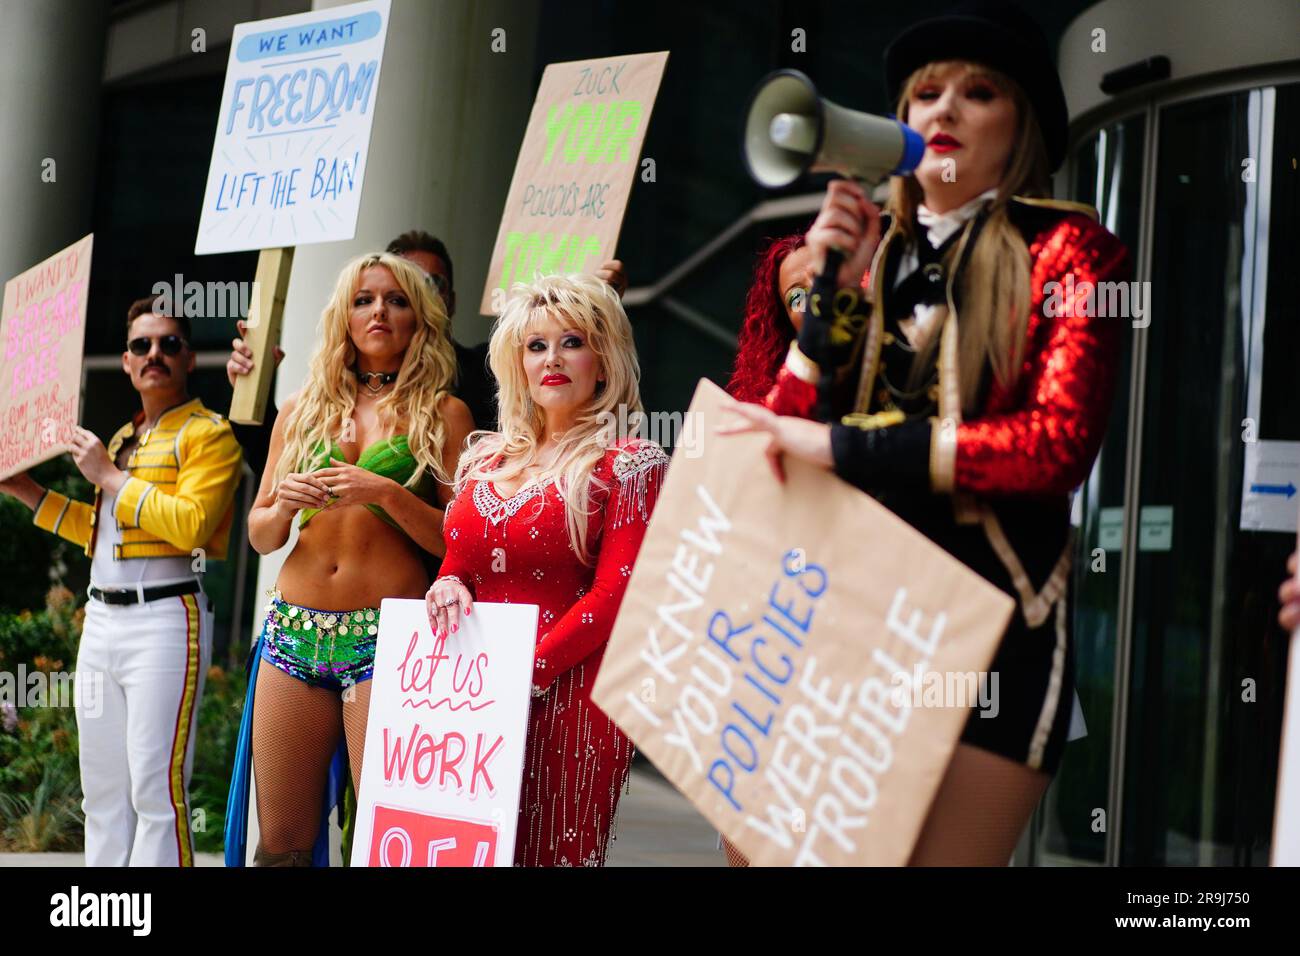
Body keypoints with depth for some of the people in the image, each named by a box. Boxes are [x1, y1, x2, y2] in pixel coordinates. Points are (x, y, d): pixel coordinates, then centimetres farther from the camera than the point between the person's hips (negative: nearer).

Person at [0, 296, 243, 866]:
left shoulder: (208, 434, -5)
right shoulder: (121, 439, 21)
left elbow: (190, 524, -20)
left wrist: (109, 477, -12)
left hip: (165, 620, -9)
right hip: (102, 621, 9)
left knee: (156, 790, -12)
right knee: (102, 792, 10)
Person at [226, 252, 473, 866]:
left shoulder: (442, 413, 4)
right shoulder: (302, 411, 15)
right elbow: (260, 537, 16)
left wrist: (386, 493, -16)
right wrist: (284, 503, -5)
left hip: (386, 635, -4)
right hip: (293, 630, 4)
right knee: (279, 842, 4)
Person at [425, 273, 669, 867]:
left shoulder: (629, 464, -2)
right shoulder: (487, 459, 15)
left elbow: (613, 597, -10)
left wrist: (526, 673, -16)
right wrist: (448, 586, -3)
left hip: (564, 697, -5)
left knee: (549, 854, -3)